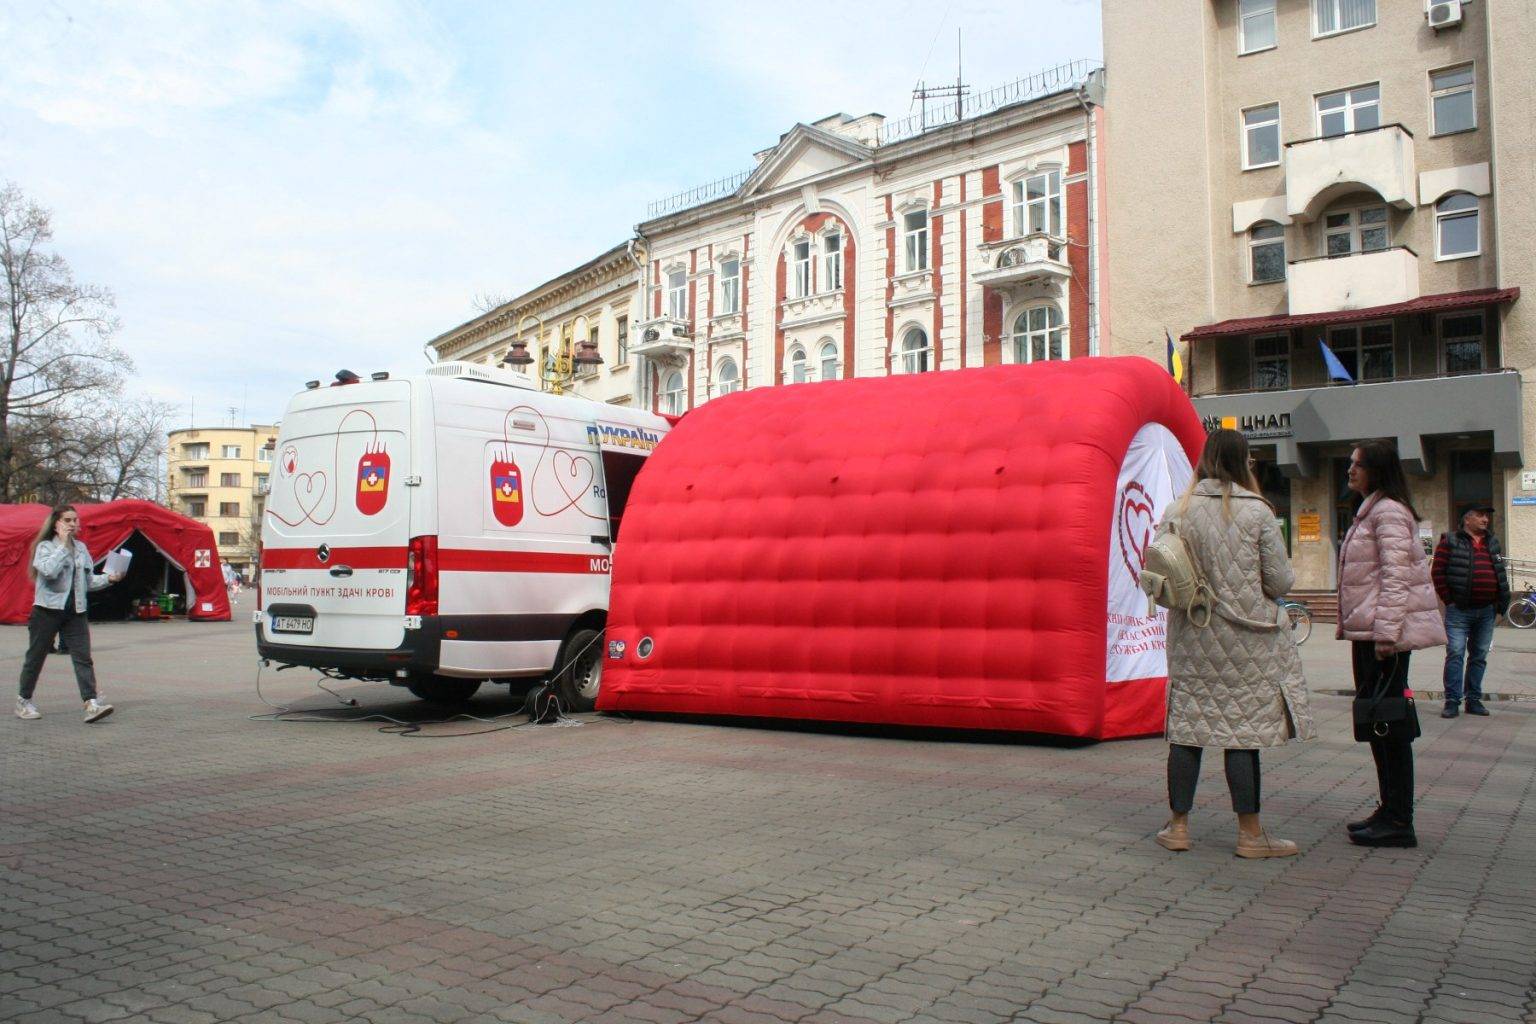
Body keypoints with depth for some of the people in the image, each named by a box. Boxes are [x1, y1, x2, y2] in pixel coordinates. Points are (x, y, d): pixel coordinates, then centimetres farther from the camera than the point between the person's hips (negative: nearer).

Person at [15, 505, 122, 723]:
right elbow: (49, 571, -24)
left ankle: (92, 703, -16)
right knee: (35, 657, 8)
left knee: (83, 657, -8)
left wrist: (108, 579, -3)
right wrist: (64, 545, -17)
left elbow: (89, 580, 14)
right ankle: (23, 701, 25)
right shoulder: (45, 547, -4)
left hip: (75, 611, 4)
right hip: (47, 609, -4)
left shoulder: (81, 548, 12)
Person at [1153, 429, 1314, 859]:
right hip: (1245, 637, -3)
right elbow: (1281, 581, -5)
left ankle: (1178, 826, 15)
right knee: (1243, 730, 3)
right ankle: (1250, 834, 11)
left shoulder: (1177, 513, 0)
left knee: (1186, 726, 8)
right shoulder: (1257, 512, -7)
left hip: (1191, 637, 3)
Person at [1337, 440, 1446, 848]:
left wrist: (1386, 632, -23)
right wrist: (1352, 624, 22)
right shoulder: (1371, 511, 19)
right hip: (1368, 632, 10)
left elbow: (1396, 575, -19)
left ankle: (1398, 822, -2)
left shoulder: (1389, 511, -11)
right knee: (1377, 723, 13)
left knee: (1386, 723, -7)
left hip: (1384, 633, -10)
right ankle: (1390, 811, 21)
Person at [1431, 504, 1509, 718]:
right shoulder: (1450, 542, -1)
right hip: (1459, 611, -5)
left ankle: (1474, 700, 18)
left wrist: (1500, 608, 8)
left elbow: (1502, 577, 16)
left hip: (1487, 612, 5)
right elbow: (1437, 572, -5)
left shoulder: (1493, 544, 15)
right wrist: (1448, 600, -8)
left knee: (1479, 656, 10)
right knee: (1455, 654, -9)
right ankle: (1452, 702, -7)